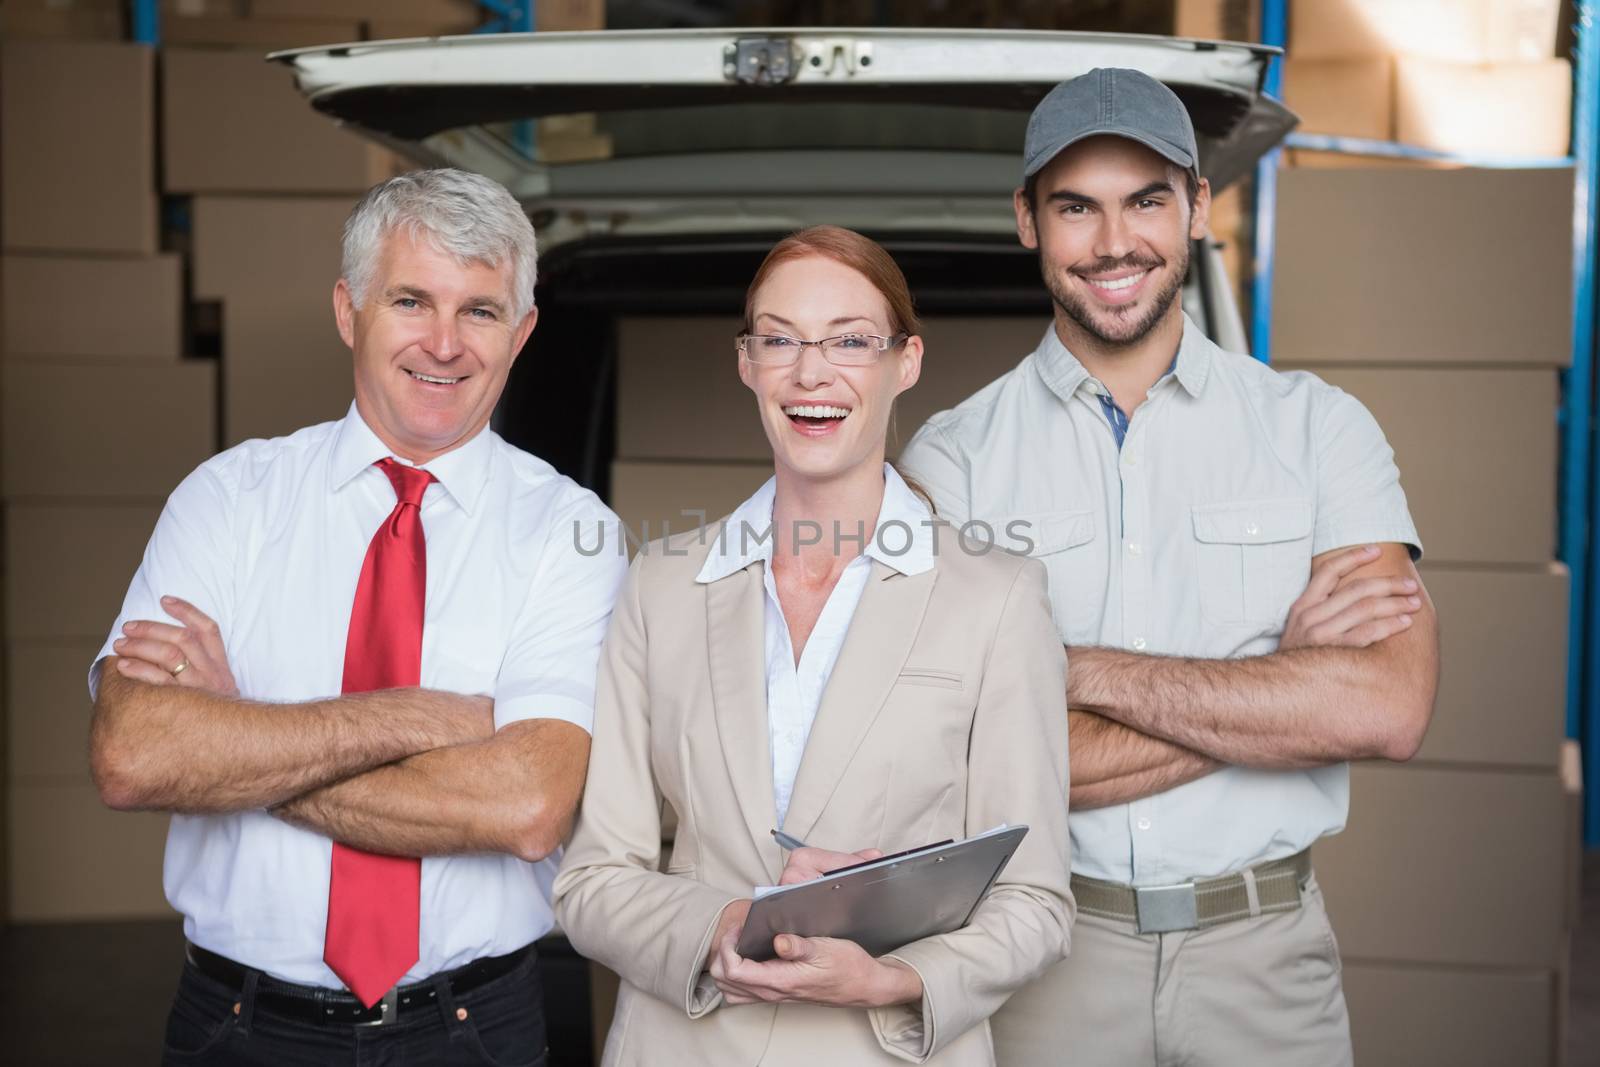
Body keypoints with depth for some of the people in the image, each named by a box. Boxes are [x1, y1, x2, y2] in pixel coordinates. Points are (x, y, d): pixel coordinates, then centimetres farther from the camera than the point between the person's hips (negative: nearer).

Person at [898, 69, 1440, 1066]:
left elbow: (1389, 709, -14)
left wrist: (1082, 670, -16)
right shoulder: (952, 457, -5)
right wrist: (1281, 683, -14)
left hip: (1265, 950, 1)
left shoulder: (1318, 426, -1)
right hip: (1045, 950, -1)